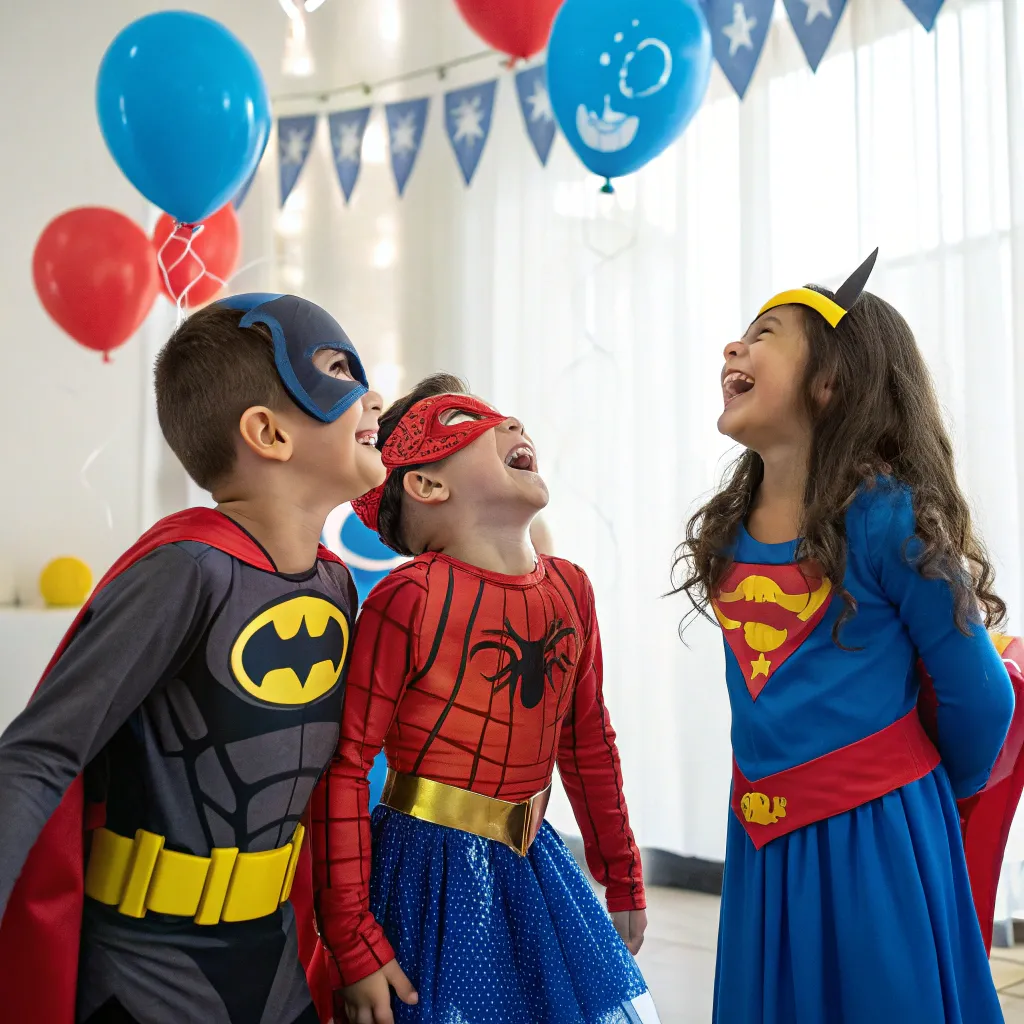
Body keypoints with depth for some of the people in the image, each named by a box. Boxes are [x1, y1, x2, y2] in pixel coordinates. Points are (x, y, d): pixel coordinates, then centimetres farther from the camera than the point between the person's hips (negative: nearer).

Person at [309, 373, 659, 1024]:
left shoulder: (569, 588, 2)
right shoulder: (410, 598, -17)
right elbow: (345, 766, -17)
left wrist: (624, 880, 18)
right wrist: (352, 939, -16)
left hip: (531, 863, 6)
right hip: (430, 870, -6)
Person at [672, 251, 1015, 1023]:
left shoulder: (889, 518, -15)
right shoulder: (730, 532, 4)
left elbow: (979, 697, -6)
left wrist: (936, 797, 9)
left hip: (875, 838, -6)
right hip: (762, 838, 6)